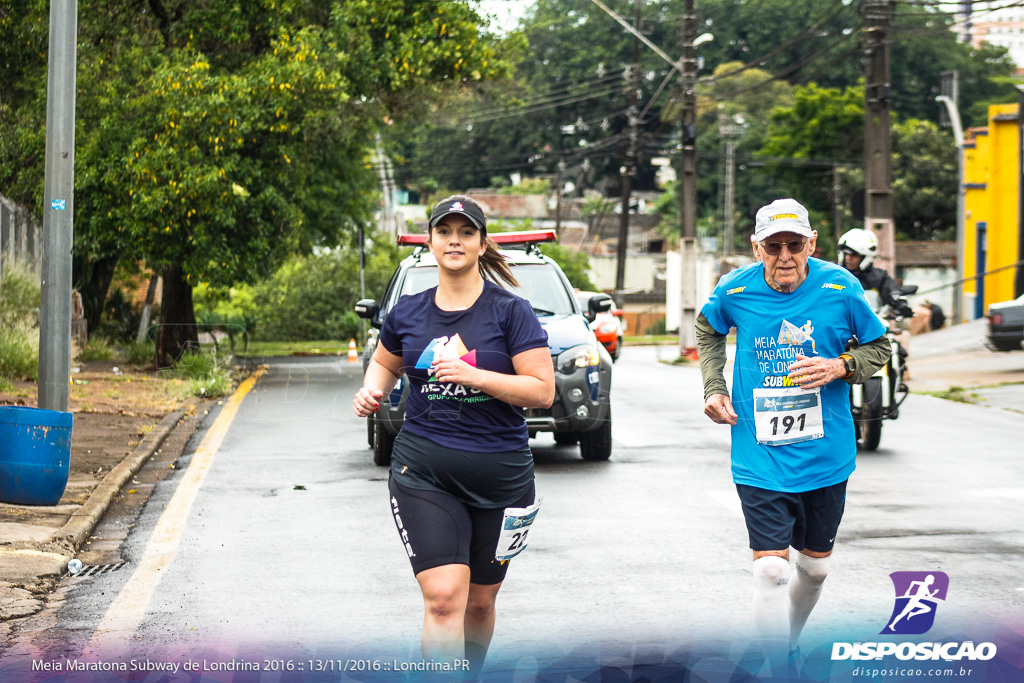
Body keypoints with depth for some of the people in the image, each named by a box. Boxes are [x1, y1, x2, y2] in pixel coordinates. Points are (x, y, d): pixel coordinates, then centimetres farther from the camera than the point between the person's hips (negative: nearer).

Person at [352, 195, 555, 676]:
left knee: (480, 601, 13)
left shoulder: (510, 312, -4)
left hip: (500, 475, 0)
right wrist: (372, 390, 3)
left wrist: (473, 376, -21)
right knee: (444, 598, -15)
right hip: (423, 473, 0)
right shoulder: (408, 313, 6)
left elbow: (542, 390, -10)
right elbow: (385, 362, 26)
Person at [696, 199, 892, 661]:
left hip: (825, 455, 2)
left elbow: (879, 346, 4)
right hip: (760, 459, -2)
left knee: (814, 565, 18)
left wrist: (840, 367, -16)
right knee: (770, 569, -13)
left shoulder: (840, 287, -10)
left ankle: (789, 640, 44)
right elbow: (708, 329, 16)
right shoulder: (736, 291, -8)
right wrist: (713, 388, 4)